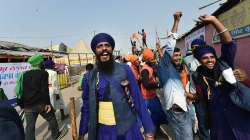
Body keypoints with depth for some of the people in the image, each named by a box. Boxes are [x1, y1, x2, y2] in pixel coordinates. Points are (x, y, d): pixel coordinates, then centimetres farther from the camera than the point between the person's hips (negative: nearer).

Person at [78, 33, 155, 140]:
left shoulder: (125, 70, -9)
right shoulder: (90, 76, -3)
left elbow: (138, 100, -7)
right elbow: (86, 106, 5)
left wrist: (149, 130, -8)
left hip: (128, 128, -1)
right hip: (102, 129, 2)